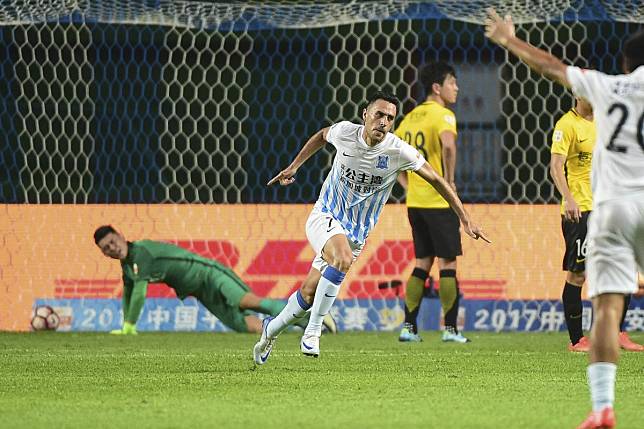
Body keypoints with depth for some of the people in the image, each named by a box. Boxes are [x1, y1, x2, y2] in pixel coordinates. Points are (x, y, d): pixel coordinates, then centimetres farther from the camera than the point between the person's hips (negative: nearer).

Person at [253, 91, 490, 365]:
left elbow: (436, 180, -6)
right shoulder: (344, 132, -12)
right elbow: (322, 136, 13)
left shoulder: (398, 152, -16)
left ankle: (272, 328, 33)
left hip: (356, 233, 2)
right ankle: (312, 331, -23)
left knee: (309, 293, 4)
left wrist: (465, 220, -6)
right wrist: (294, 167, 17)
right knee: (343, 258, -34)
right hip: (324, 217, -2)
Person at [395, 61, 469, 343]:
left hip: (415, 201, 7)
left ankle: (409, 327, 9)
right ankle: (450, 329, -1)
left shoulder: (411, 117, 14)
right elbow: (448, 144, -32)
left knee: (422, 263, 13)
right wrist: (449, 179, -20)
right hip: (439, 201, -7)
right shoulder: (442, 114, -11)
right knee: (447, 262, -1)